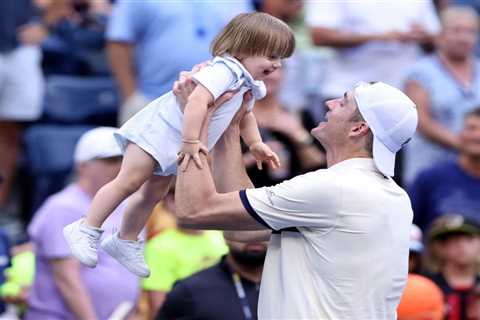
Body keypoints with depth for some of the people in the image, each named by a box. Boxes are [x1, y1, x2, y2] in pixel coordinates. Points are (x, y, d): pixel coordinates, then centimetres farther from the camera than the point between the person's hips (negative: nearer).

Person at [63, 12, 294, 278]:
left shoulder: (248, 85, 8)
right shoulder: (225, 71, -26)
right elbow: (197, 101, -39)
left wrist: (255, 145, 15)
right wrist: (190, 142, -40)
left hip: (175, 148, 10)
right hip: (157, 131, -10)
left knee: (154, 194, 17)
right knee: (129, 182, -11)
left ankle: (125, 242, 30)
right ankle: (86, 230, -5)